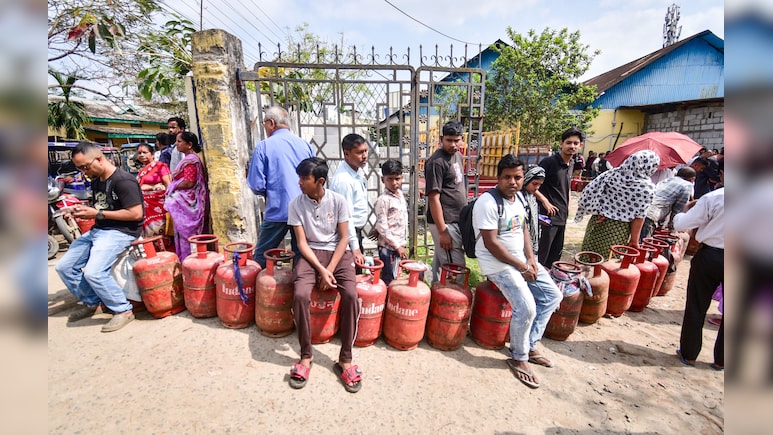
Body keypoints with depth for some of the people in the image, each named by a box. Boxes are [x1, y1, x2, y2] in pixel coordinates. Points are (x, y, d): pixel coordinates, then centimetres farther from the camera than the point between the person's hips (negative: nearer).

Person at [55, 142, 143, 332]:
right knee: (64, 267, 9)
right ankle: (91, 303, 25)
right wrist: (84, 211, 4)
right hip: (97, 230, 10)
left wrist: (98, 214, -17)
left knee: (93, 272, -25)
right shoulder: (96, 181, 14)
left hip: (121, 231, -10)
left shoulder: (123, 180, -16)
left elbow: (136, 213, -21)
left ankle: (123, 311, -10)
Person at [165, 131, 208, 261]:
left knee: (185, 234, -1)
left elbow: (189, 183, -22)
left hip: (186, 202, -9)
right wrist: (174, 185, 8)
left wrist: (172, 187, -7)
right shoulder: (192, 158, 15)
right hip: (187, 201, 9)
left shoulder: (189, 160, -15)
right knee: (190, 234, 13)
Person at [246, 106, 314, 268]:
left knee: (260, 258, 14)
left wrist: (269, 191, 12)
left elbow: (257, 186, -9)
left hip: (277, 212, -3)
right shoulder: (305, 144, 4)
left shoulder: (263, 147, -6)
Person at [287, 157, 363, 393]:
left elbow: (344, 238, -4)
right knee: (300, 295, -27)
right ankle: (305, 355, -5)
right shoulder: (296, 204, -4)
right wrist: (321, 270, -17)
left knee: (351, 296, -25)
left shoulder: (338, 201, -6)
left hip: (338, 252, 0)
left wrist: (330, 269, -14)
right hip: (311, 254, 1)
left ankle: (345, 359, -8)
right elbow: (302, 242, -5)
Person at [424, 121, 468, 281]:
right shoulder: (436, 162, -17)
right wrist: (442, 231, -21)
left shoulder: (457, 155, 10)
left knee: (441, 262, 19)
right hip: (444, 223, -8)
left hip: (456, 220, 8)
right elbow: (434, 198, -20)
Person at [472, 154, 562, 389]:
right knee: (526, 308, -20)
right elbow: (491, 243, -23)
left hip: (522, 260, 9)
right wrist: (521, 266, -17)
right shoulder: (488, 202, -20)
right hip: (497, 263, -9)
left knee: (552, 296, 7)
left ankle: (530, 345, 19)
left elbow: (523, 230, 15)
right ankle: (518, 358, 6)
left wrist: (531, 258, 0)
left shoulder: (518, 198, 8)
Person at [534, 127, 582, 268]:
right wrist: (544, 201, -18)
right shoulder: (549, 162, -12)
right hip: (548, 216, -8)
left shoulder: (570, 166, 12)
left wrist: (566, 211, 16)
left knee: (556, 255, 16)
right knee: (541, 254, -1)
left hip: (562, 218, 8)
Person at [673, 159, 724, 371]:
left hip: (710, 257, -3)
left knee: (696, 307, 11)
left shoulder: (712, 198, -15)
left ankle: (689, 354, 23)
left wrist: (685, 211, 5)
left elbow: (681, 224, -14)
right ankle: (720, 360, 29)